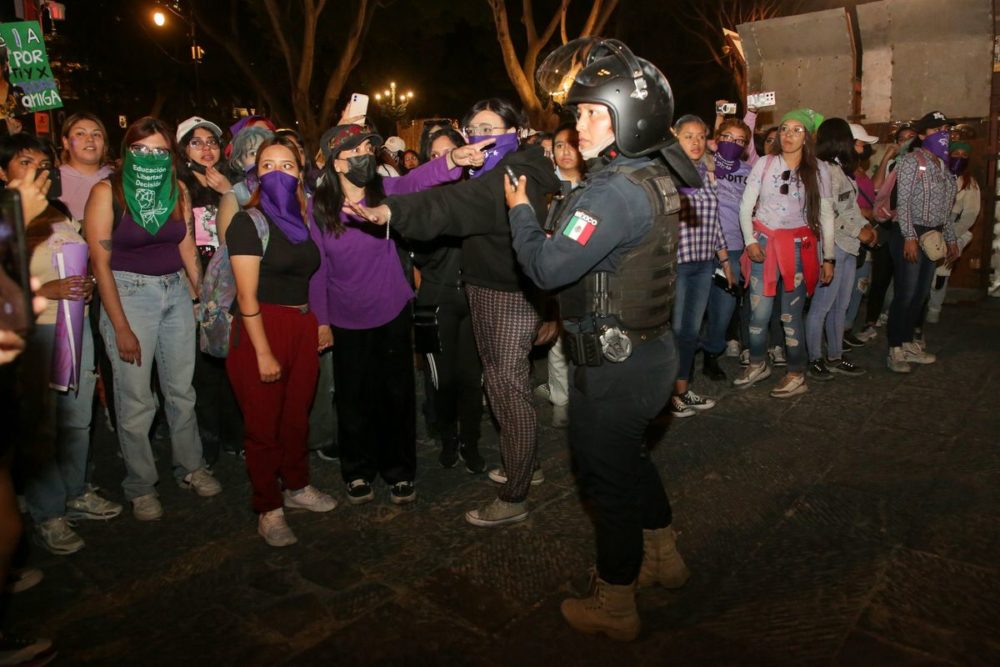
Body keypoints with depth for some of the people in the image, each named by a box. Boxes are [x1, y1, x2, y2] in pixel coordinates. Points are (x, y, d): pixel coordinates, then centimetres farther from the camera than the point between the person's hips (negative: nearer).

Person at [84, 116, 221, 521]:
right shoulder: (107, 192, -8)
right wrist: (121, 327, -13)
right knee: (136, 400, 1)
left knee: (181, 389, 13)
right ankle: (140, 487, 18)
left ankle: (190, 467, 30)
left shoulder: (178, 192, 5)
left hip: (177, 292, 4)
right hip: (128, 294, -4)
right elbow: (100, 263, -10)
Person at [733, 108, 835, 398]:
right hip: (763, 242, 1)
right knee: (758, 311, 2)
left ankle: (797, 376, 16)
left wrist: (828, 258, 2)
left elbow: (826, 215, 4)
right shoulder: (764, 163, 1)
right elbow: (746, 206, 2)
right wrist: (750, 241, -9)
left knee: (791, 314, 1)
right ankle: (758, 365, 25)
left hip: (798, 246, -1)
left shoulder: (818, 168, 2)